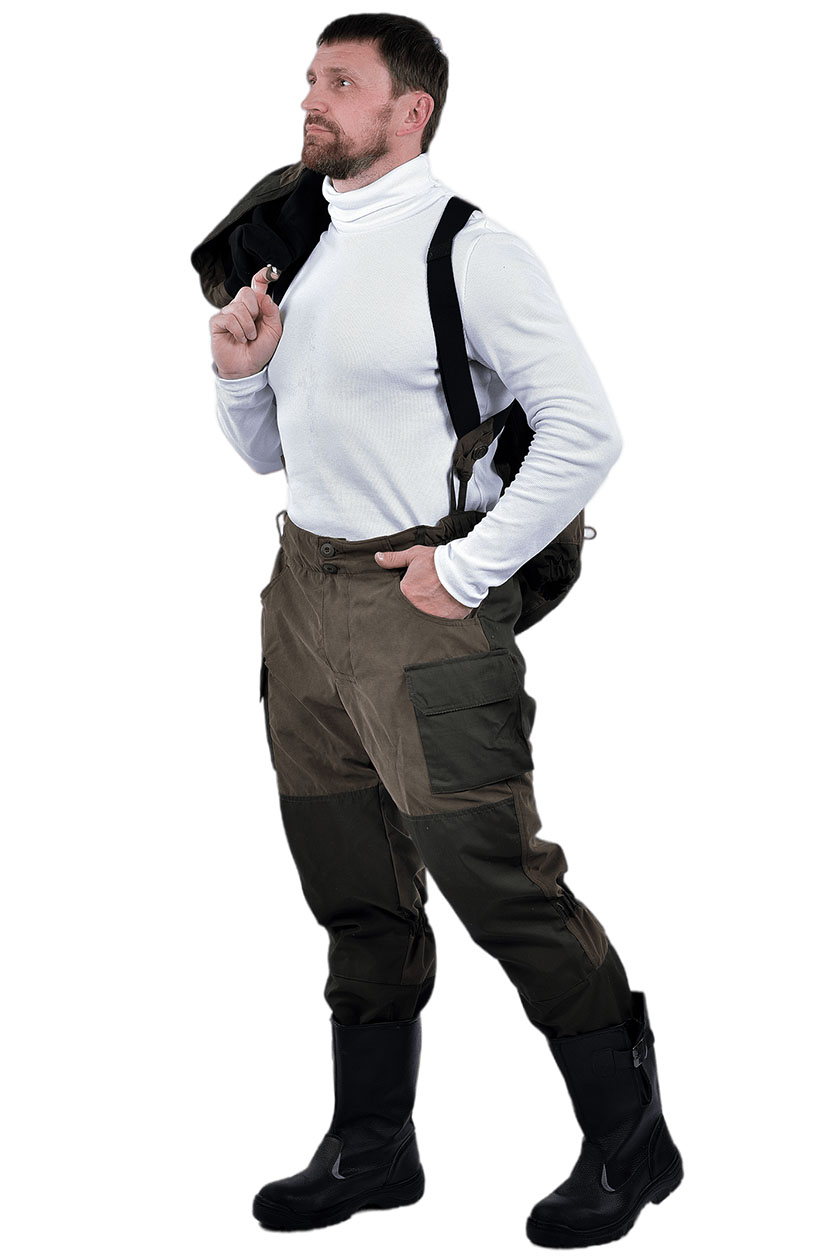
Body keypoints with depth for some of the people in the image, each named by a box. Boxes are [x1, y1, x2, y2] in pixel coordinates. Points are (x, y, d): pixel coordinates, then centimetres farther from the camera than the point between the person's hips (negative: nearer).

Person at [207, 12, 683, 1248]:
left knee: (496, 876, -6)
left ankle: (629, 1139, 9)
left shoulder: (470, 251, -10)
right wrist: (242, 373, 0)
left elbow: (585, 428, -15)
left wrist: (468, 570, -14)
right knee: (354, 890, 14)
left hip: (418, 596, -7)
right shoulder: (302, 252, 13)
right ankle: (371, 1148, 27)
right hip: (305, 584, 7)